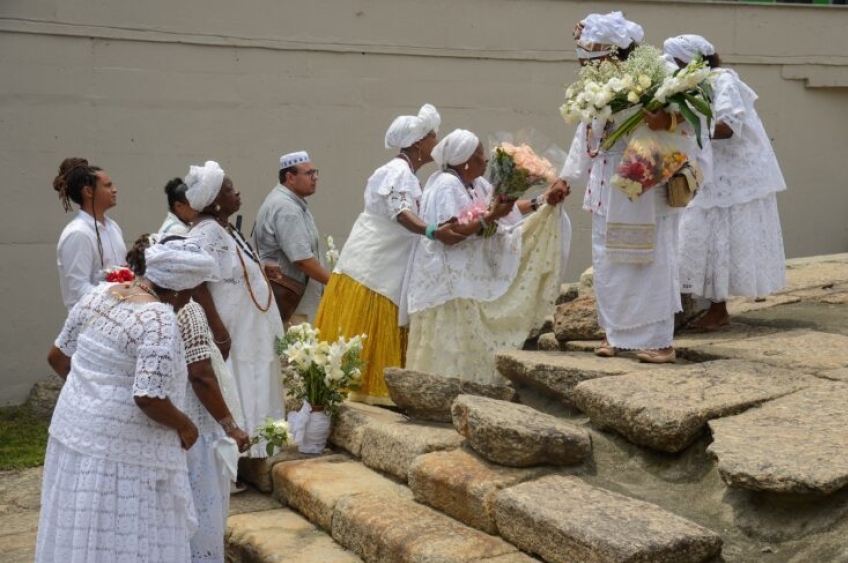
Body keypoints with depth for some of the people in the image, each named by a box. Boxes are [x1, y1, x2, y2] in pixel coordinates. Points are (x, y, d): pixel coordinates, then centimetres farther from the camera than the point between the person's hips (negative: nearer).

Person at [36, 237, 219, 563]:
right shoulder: (159, 320, -20)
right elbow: (148, 398, -26)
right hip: (124, 450, -8)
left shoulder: (100, 294, 3)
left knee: (80, 535, 18)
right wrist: (184, 425, -9)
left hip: (75, 432, 8)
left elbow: (58, 356, 12)